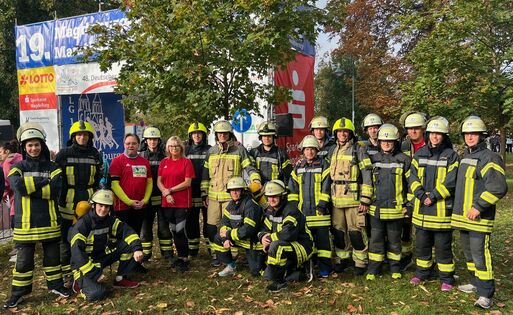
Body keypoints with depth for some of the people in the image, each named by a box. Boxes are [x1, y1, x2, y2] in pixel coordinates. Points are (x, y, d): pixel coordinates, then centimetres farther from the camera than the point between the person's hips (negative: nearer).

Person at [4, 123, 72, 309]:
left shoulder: (52, 167, 4)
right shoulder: (18, 167, 4)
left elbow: (55, 189, -14)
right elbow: (17, 185, -18)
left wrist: (30, 188, -15)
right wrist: (42, 181, -16)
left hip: (49, 221, 1)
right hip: (25, 222, -1)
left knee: (52, 255, 13)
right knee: (24, 258, 6)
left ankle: (55, 284, 29)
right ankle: (19, 292, 21)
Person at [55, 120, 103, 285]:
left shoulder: (95, 154, 8)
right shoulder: (64, 154, -2)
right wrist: (58, 198, -1)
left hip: (88, 201, 3)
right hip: (68, 202, -3)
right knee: (66, 239, 3)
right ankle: (66, 275, 12)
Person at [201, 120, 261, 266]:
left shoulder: (239, 149, 2)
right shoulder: (211, 151, 13)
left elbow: (249, 167, 0)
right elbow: (206, 174, 15)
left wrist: (255, 180, -19)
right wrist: (204, 194, 11)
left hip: (231, 195, -4)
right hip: (213, 196, 4)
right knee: (211, 227, 5)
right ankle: (215, 255, 19)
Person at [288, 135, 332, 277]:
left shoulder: (323, 165, 2)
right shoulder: (298, 168, 14)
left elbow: (326, 187, -5)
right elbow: (293, 188, 13)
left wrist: (322, 203, -12)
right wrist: (293, 204, 4)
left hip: (319, 211, -4)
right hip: (303, 211, 4)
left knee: (322, 239, 0)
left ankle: (324, 267, 9)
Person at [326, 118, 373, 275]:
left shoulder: (358, 150, -5)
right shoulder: (333, 151, 13)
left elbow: (367, 176, -9)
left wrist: (365, 199, -13)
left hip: (353, 198, -6)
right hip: (336, 198, 6)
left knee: (356, 231, -1)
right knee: (338, 230, 13)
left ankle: (361, 262, 12)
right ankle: (342, 259, 27)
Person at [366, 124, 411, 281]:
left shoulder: (403, 160, -2)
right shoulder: (374, 159, 7)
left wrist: (408, 204, 0)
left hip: (396, 208, -2)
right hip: (376, 208, 2)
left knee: (394, 240, 10)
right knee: (376, 239, 6)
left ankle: (395, 269, 25)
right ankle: (373, 270, 15)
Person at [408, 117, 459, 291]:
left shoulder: (451, 156, -3)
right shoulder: (420, 154, 9)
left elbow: (450, 182, -11)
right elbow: (413, 178, 3)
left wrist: (433, 196, -17)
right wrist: (421, 195, -12)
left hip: (442, 209, -4)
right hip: (421, 209, 4)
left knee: (443, 246, 5)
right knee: (421, 244, 15)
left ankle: (446, 278, 19)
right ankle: (422, 272, 31)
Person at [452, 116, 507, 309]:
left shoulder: (489, 158, -11)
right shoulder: (465, 157, 16)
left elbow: (498, 188, -20)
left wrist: (479, 206, -22)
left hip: (479, 217, -9)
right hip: (462, 215, 9)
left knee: (480, 255, -8)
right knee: (468, 253, 18)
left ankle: (486, 295, 0)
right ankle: (476, 283, 33)